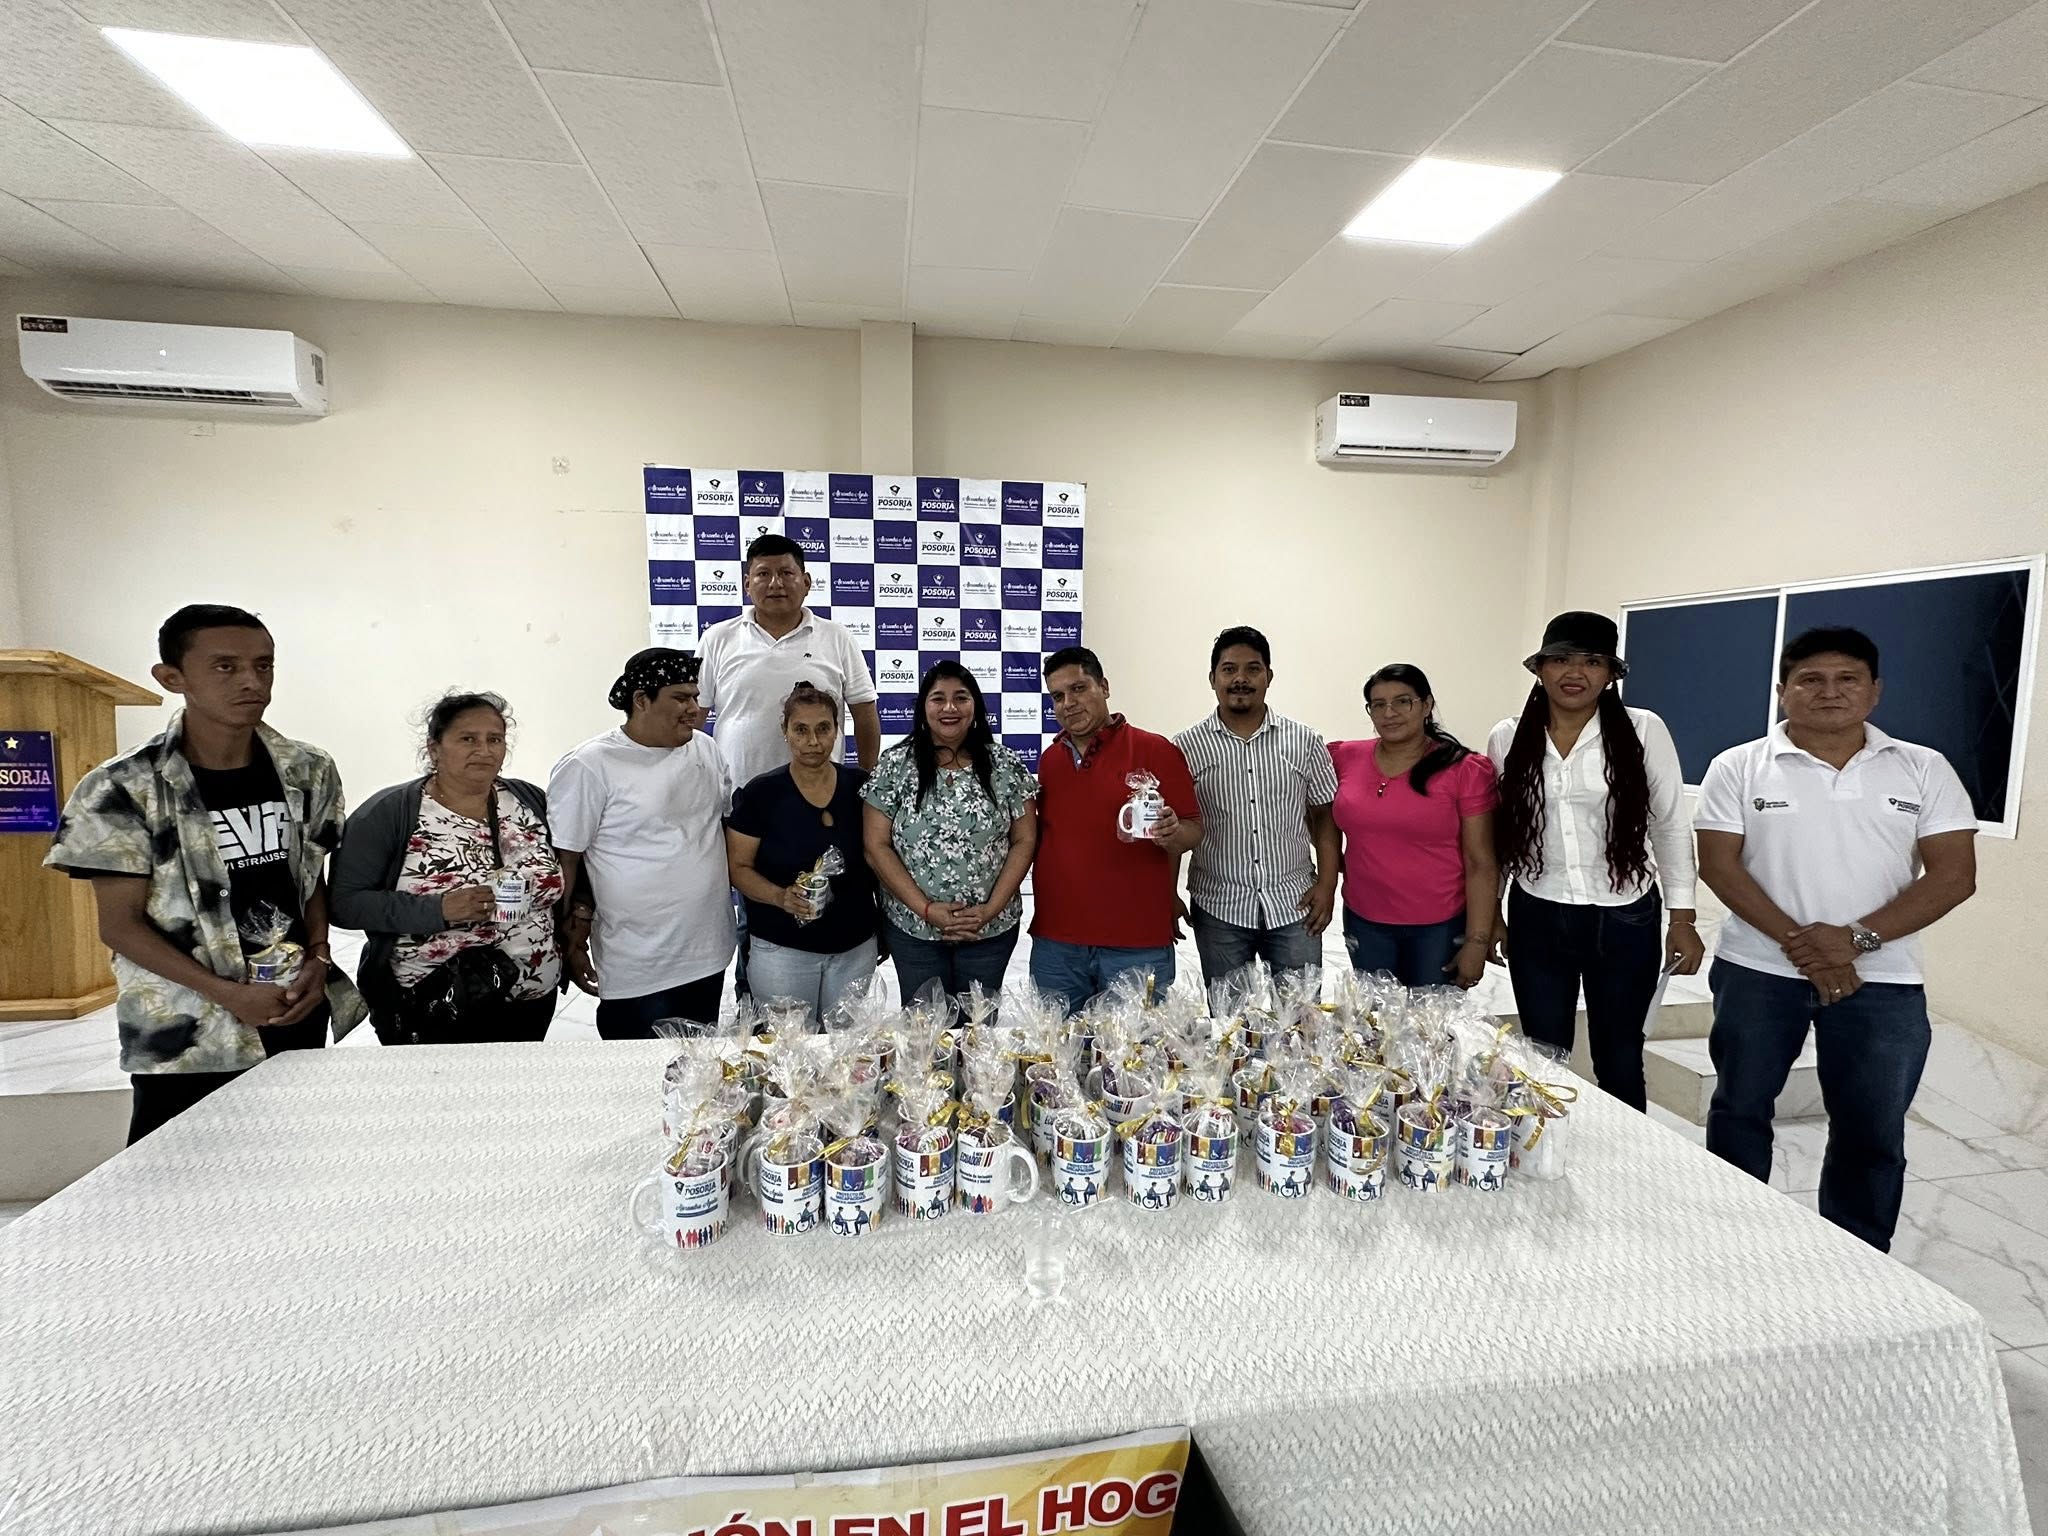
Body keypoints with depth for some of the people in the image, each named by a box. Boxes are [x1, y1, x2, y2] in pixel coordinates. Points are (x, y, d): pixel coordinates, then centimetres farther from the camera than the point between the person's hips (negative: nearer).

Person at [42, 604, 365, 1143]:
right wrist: (228, 994, -16)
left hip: (300, 1014, 3)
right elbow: (120, 924, -7)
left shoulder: (308, 772, 0)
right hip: (184, 1035, -3)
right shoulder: (122, 791, -10)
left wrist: (319, 961, -6)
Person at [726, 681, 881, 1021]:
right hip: (781, 950, -2)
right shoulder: (762, 793, -8)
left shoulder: (859, 786, -1)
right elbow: (738, 867, -4)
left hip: (855, 948, 3)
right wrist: (780, 896, -21)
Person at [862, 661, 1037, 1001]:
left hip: (991, 929, 1)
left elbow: (1025, 841, -1)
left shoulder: (1006, 765, -1)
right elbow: (876, 846, -5)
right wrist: (926, 908, -12)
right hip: (913, 928, 0)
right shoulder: (895, 765, -4)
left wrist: (991, 908, -10)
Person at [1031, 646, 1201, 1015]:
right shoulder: (1049, 759, 11)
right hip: (1055, 944, 4)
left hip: (1138, 944, -4)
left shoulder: (1156, 750, -3)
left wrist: (1172, 833, -23)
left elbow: (1193, 832, -2)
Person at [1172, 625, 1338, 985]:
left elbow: (1324, 816, 6)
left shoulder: (1305, 742, 2)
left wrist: (1327, 884, -2)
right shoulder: (1186, 747, -2)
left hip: (1294, 905, 1)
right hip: (1218, 908, -1)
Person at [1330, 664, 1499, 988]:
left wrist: (1477, 941, -11)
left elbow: (1481, 865, -8)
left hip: (1440, 927, -2)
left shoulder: (1465, 770, -8)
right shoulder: (1346, 759, -1)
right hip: (1364, 923, 3)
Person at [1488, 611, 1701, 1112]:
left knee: (1619, 1061, 13)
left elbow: (1671, 827, -1)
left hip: (1624, 921, -1)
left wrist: (1682, 919, -2)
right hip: (1536, 920, 1)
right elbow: (1495, 831, 7)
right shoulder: (1508, 738, 0)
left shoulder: (1644, 732, -6)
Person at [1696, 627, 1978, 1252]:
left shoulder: (1925, 769, 2)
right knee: (1739, 1109, 10)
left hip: (1882, 981, 1)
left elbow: (1953, 875, -4)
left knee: (1872, 1133, 10)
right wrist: (1795, 941, -16)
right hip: (1758, 971, -1)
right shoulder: (1739, 768, -2)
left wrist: (1856, 939, -16)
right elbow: (1719, 865, -7)